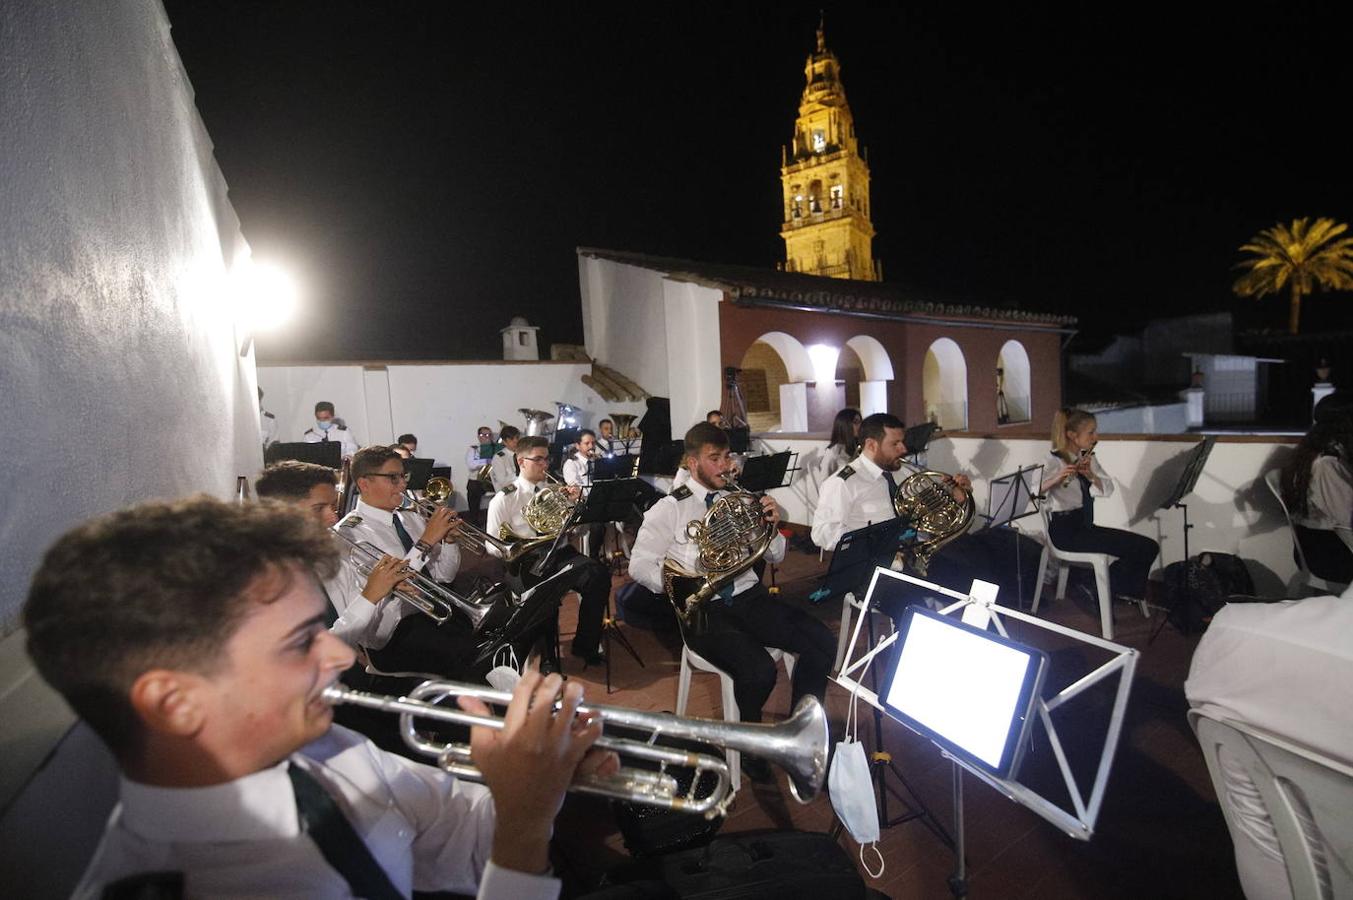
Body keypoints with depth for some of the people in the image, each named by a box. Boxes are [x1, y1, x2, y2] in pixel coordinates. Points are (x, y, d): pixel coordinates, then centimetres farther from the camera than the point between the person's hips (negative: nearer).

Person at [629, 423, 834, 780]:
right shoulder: (670, 509, 0)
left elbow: (775, 557, 17)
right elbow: (640, 564, -6)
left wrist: (771, 525, -4)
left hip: (749, 597, 5)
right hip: (704, 609, -4)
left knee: (823, 643, -15)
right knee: (759, 671, -28)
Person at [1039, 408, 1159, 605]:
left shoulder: (1089, 458, 10)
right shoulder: (1054, 461, -12)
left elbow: (1107, 489, 0)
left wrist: (1090, 474, -18)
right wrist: (1056, 479, -40)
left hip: (1086, 525, 7)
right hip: (1066, 530, -7)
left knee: (1149, 547, -7)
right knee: (1138, 550, -15)